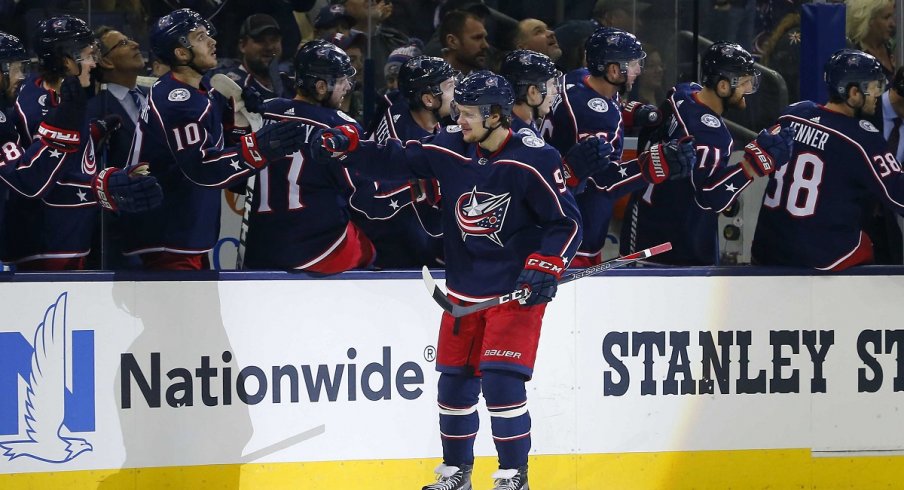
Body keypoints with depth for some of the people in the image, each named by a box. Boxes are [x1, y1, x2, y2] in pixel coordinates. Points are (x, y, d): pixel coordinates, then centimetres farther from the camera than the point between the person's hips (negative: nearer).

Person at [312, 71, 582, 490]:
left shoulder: (534, 160, -16)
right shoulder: (450, 148, -1)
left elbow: (566, 223, -11)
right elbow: (395, 160, 4)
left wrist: (545, 267, -21)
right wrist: (344, 147, -9)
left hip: (516, 290, -6)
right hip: (464, 289, 6)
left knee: (500, 380, -14)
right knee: (454, 380, 10)